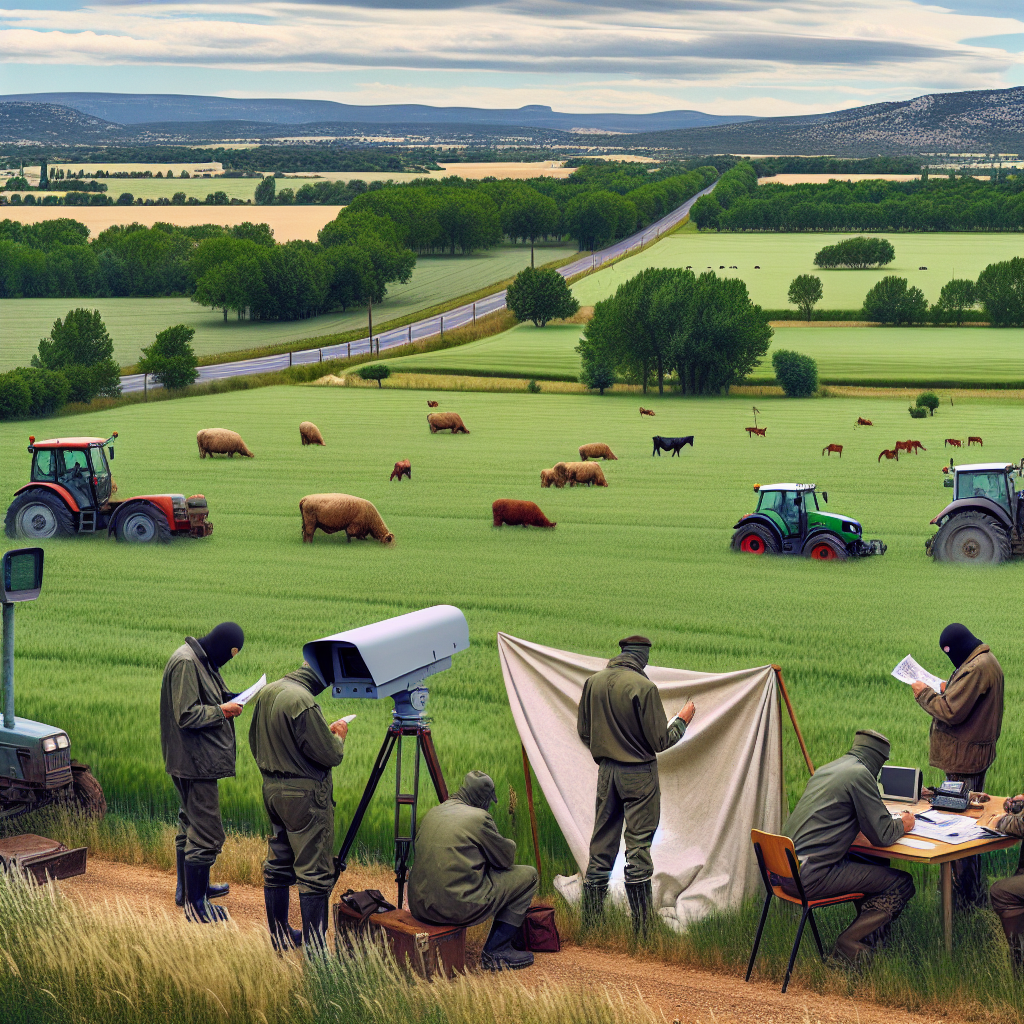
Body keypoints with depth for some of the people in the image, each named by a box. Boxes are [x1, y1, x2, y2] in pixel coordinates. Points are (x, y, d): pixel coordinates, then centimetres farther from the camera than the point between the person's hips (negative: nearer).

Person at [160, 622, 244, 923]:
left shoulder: (202, 660, 12)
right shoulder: (185, 663, -20)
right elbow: (187, 715, -24)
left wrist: (230, 698, 4)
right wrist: (221, 711, -13)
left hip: (195, 760, 11)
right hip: (195, 762, -11)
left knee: (192, 824, 23)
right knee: (206, 832, -8)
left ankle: (188, 889, 37)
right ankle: (195, 904, -1)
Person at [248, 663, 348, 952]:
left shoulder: (266, 693, 6)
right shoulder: (304, 702, -23)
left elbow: (255, 743, 17)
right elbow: (330, 756, -19)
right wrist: (339, 736, 0)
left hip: (272, 789, 9)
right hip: (304, 795, -9)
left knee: (278, 865, 16)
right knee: (315, 874, -3)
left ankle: (280, 938, 26)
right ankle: (314, 949, -2)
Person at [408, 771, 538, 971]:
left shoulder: (432, 813, 14)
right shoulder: (479, 817, -8)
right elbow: (505, 858, 3)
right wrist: (509, 845, 26)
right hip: (458, 908, -8)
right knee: (528, 876, 6)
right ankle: (495, 951, 6)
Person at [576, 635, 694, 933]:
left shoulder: (592, 683, 1)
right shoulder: (643, 686, -16)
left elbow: (583, 732, 9)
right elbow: (660, 741, -12)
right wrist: (681, 721, 5)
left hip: (606, 772, 5)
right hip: (639, 774, -5)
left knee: (601, 843, 11)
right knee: (638, 846, -2)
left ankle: (590, 920, 16)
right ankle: (642, 927, 0)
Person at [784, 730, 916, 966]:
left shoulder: (825, 770, 17)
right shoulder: (860, 774, -9)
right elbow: (881, 836, -10)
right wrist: (902, 825, 12)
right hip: (813, 875, -9)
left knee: (878, 865, 25)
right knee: (902, 884, -3)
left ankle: (873, 936, 22)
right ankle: (849, 945, -7)